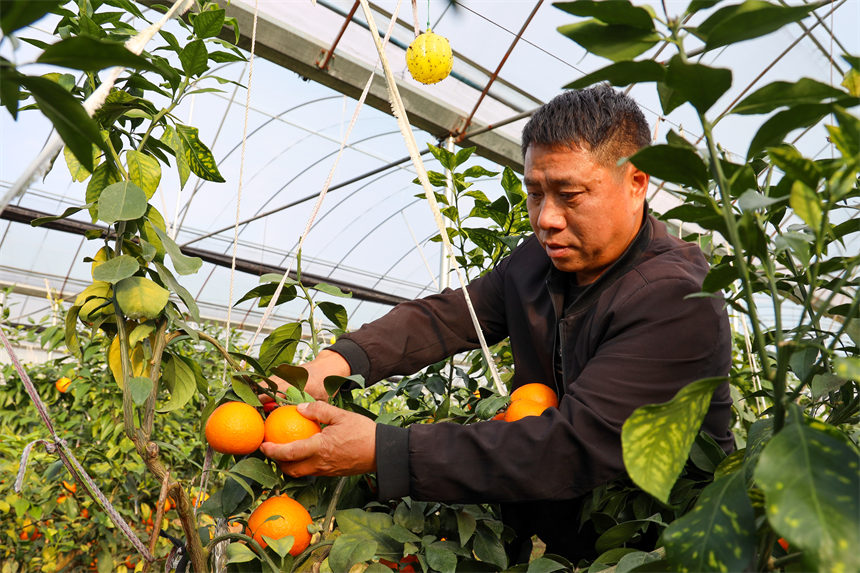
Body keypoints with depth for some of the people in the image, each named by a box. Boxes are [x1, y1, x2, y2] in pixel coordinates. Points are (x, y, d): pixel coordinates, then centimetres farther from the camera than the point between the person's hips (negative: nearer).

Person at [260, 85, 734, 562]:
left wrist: (383, 453, -34)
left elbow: (577, 444, -31)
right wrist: (340, 359, -19)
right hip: (552, 532, 6)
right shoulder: (537, 259, 1)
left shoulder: (679, 302, -24)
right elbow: (446, 315, 0)